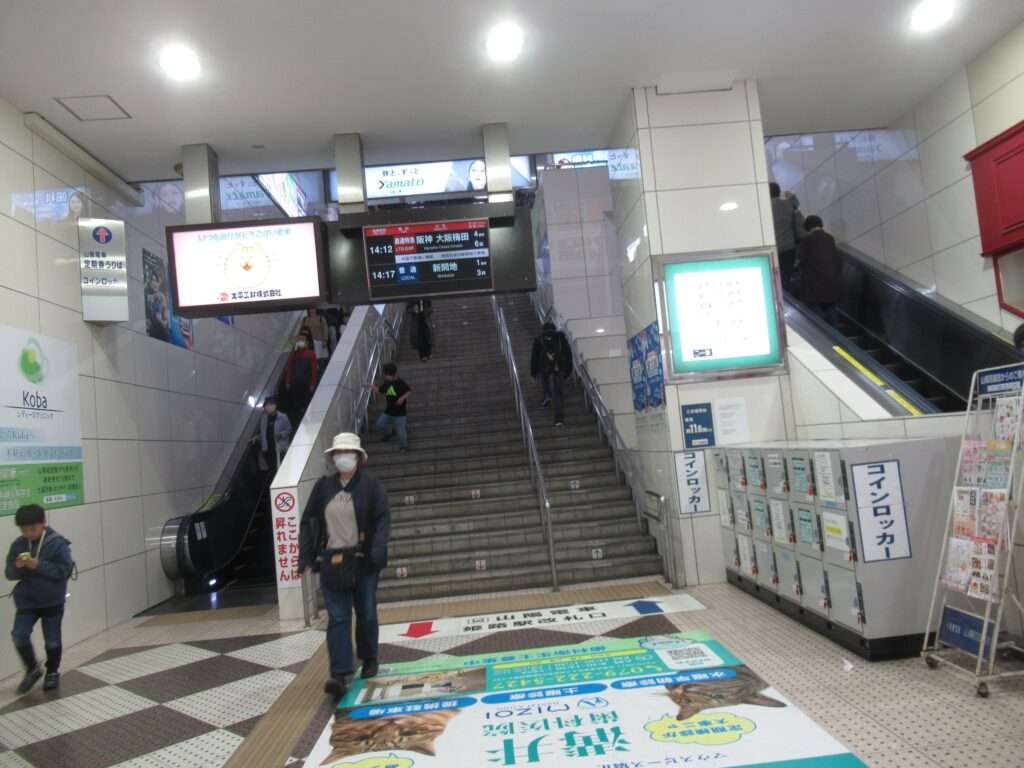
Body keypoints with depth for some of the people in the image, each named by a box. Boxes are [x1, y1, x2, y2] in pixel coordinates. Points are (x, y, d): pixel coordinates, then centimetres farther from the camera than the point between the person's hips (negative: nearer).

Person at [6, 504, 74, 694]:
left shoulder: (58, 543, -14)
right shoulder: (18, 545, -1)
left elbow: (64, 571, -17)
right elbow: (9, 574, 2)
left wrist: (38, 565, -26)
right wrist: (17, 567, -20)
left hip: (52, 601, -3)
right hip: (26, 601, 3)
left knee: (52, 641, 7)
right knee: (19, 635, -10)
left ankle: (52, 673, 30)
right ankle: (32, 669, 14)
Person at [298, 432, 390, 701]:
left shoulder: (370, 485, -5)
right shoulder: (323, 486, 1)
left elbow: (383, 518, -10)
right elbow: (308, 521, 4)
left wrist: (378, 549, -24)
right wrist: (305, 556, -2)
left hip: (363, 561, -1)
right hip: (332, 562, 1)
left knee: (366, 614, 13)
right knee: (338, 618, -3)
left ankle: (369, 659, 35)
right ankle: (340, 675, -3)